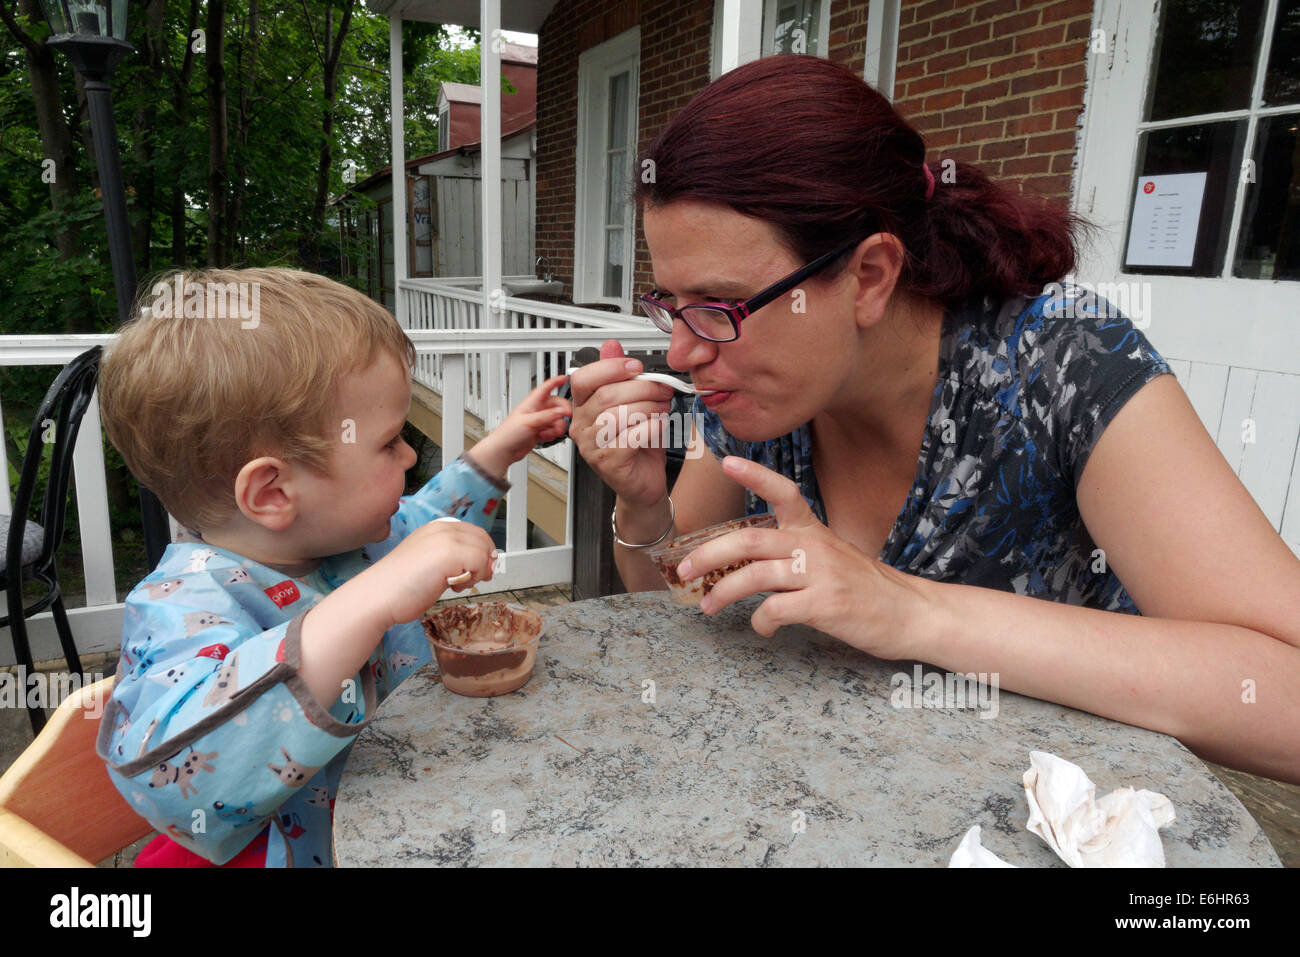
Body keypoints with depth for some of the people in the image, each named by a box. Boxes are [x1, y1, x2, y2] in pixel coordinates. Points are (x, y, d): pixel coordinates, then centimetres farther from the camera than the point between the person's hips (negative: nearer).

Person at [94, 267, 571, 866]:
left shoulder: (346, 538, -1)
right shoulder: (184, 605, -24)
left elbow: (417, 525, 21)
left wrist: (495, 453, 15)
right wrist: (368, 606, -49)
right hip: (309, 852, -4)